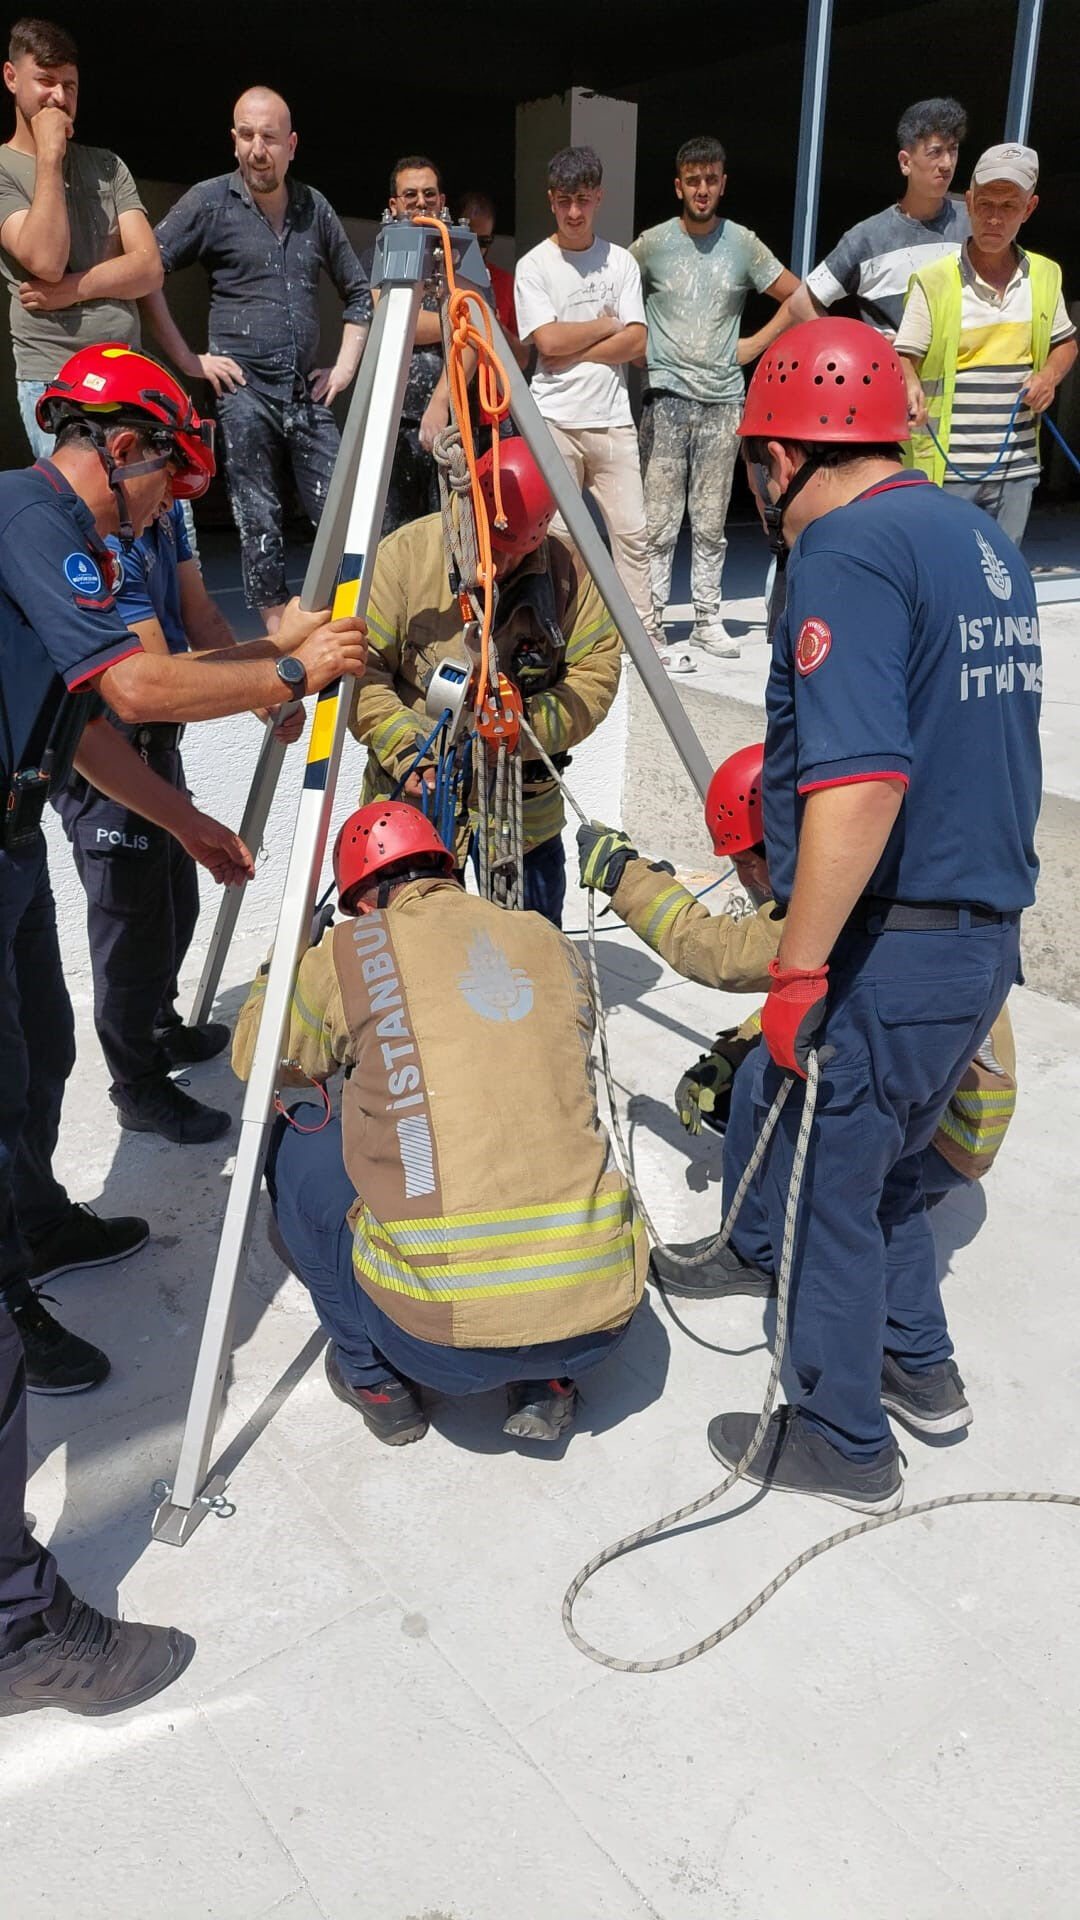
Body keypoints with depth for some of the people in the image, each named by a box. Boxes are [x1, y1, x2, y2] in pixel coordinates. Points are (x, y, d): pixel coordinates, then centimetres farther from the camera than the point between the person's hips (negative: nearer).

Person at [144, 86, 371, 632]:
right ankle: (277, 628, 6)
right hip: (243, 389, -3)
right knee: (259, 518, -2)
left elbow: (358, 292, 20)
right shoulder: (209, 202, 1)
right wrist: (187, 358, -6)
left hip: (308, 392, 3)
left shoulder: (315, 208, 12)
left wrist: (345, 365, 10)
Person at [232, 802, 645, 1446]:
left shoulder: (351, 949, 0)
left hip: (442, 1336, -3)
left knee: (294, 1141, 19)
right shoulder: (555, 944, 11)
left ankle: (374, 1379, 24)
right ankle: (550, 1384, 21)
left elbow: (255, 1059, 19)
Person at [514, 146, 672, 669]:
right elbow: (549, 340, -10)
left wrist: (575, 353, -8)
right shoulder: (534, 265, 4)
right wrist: (606, 324, 0)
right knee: (556, 532, -1)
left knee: (631, 529, 0)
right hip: (555, 419, -2)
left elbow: (636, 342, 1)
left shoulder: (621, 262, 11)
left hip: (613, 419, 2)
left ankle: (646, 635, 5)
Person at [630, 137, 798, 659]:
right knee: (660, 519, -5)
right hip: (667, 396, -2)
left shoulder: (744, 244, 8)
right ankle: (649, 619, -1)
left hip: (724, 399, 2)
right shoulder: (652, 244, 4)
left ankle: (708, 620, 12)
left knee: (711, 523, 5)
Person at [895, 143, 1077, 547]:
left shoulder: (1045, 276, 8)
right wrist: (911, 387, -29)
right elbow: (904, 356, -6)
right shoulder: (934, 280, -7)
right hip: (949, 468, -5)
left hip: (1017, 469, 5)